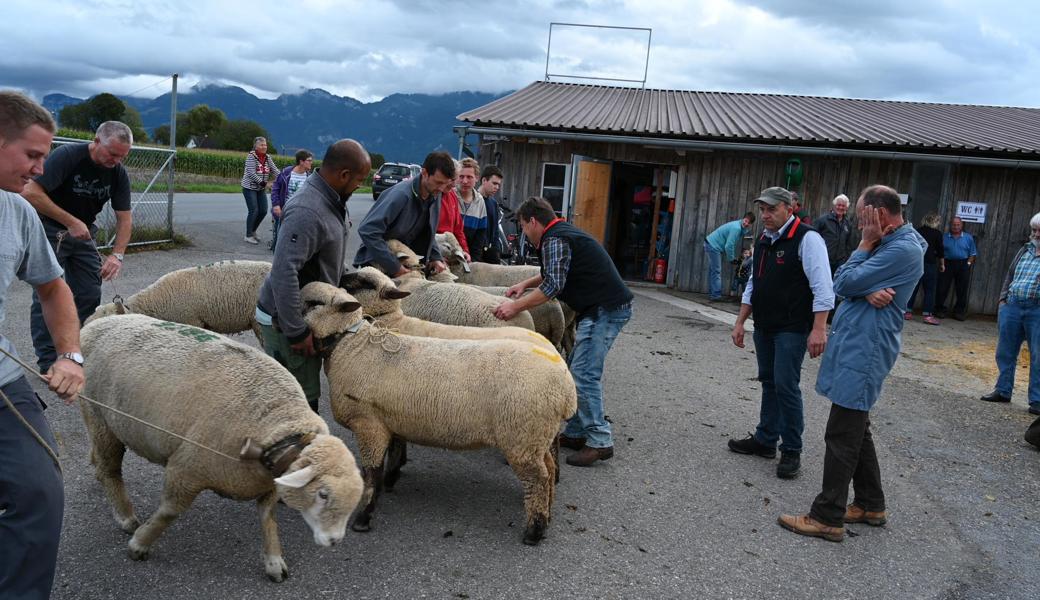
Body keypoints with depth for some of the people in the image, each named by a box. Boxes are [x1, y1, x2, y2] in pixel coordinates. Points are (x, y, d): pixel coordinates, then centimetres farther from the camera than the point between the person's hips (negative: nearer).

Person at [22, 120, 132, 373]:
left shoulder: (118, 173, -7)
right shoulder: (67, 155, -23)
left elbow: (124, 218, -7)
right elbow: (31, 192, -28)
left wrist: (117, 255, -21)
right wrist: (70, 222, -30)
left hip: (83, 232, 5)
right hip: (49, 230, -5)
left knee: (90, 295, 1)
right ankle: (47, 360, -1)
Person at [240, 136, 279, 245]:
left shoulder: (267, 158, 5)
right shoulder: (251, 156, -13)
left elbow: (275, 171, -2)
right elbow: (251, 173, -22)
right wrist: (263, 182, -27)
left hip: (261, 189, 6)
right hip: (250, 188, -6)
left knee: (263, 211, 4)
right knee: (253, 211, -8)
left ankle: (253, 231, 26)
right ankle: (248, 236, 4)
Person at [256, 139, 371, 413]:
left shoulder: (331, 200, 2)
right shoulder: (307, 212, -29)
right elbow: (283, 272, -34)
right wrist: (297, 332, -30)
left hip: (309, 312, 9)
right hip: (284, 319, -9)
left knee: (308, 393, 20)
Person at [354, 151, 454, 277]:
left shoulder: (435, 195, -3)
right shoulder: (401, 194, -26)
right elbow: (368, 230, -31)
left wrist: (436, 257, -6)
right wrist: (394, 266, -30)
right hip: (379, 262, -7)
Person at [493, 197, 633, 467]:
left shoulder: (555, 240, -13)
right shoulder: (564, 232, 19)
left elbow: (553, 285, -22)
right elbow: (556, 272, 33)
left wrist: (516, 306, -17)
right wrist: (526, 283, 21)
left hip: (605, 310, -11)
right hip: (605, 306, 11)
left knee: (584, 374, -11)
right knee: (577, 370, 12)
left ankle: (600, 441, -9)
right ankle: (577, 433, 17)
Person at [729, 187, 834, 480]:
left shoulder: (806, 239, -13)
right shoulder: (763, 241, 12)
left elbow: (822, 287, -19)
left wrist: (818, 329, -25)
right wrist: (740, 323, 17)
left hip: (792, 329, -8)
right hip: (764, 328, 8)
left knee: (786, 386, -8)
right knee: (769, 382, 15)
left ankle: (792, 451, 5)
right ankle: (765, 440, 26)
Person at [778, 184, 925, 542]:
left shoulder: (902, 249, -18)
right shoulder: (891, 244, 14)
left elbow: (844, 284, -17)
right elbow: (846, 285, 7)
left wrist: (865, 244, -8)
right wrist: (867, 291, -14)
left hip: (863, 351, -10)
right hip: (858, 347, 10)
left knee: (842, 435, -6)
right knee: (856, 430, 18)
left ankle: (827, 517, 0)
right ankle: (870, 505, 29)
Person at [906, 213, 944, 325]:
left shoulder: (917, 231, 8)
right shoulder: (937, 233, -3)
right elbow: (940, 250, -1)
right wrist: (942, 264, 11)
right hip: (930, 263, -4)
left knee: (913, 287, 8)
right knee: (929, 289, 1)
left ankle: (908, 312, 7)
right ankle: (927, 314, -4)